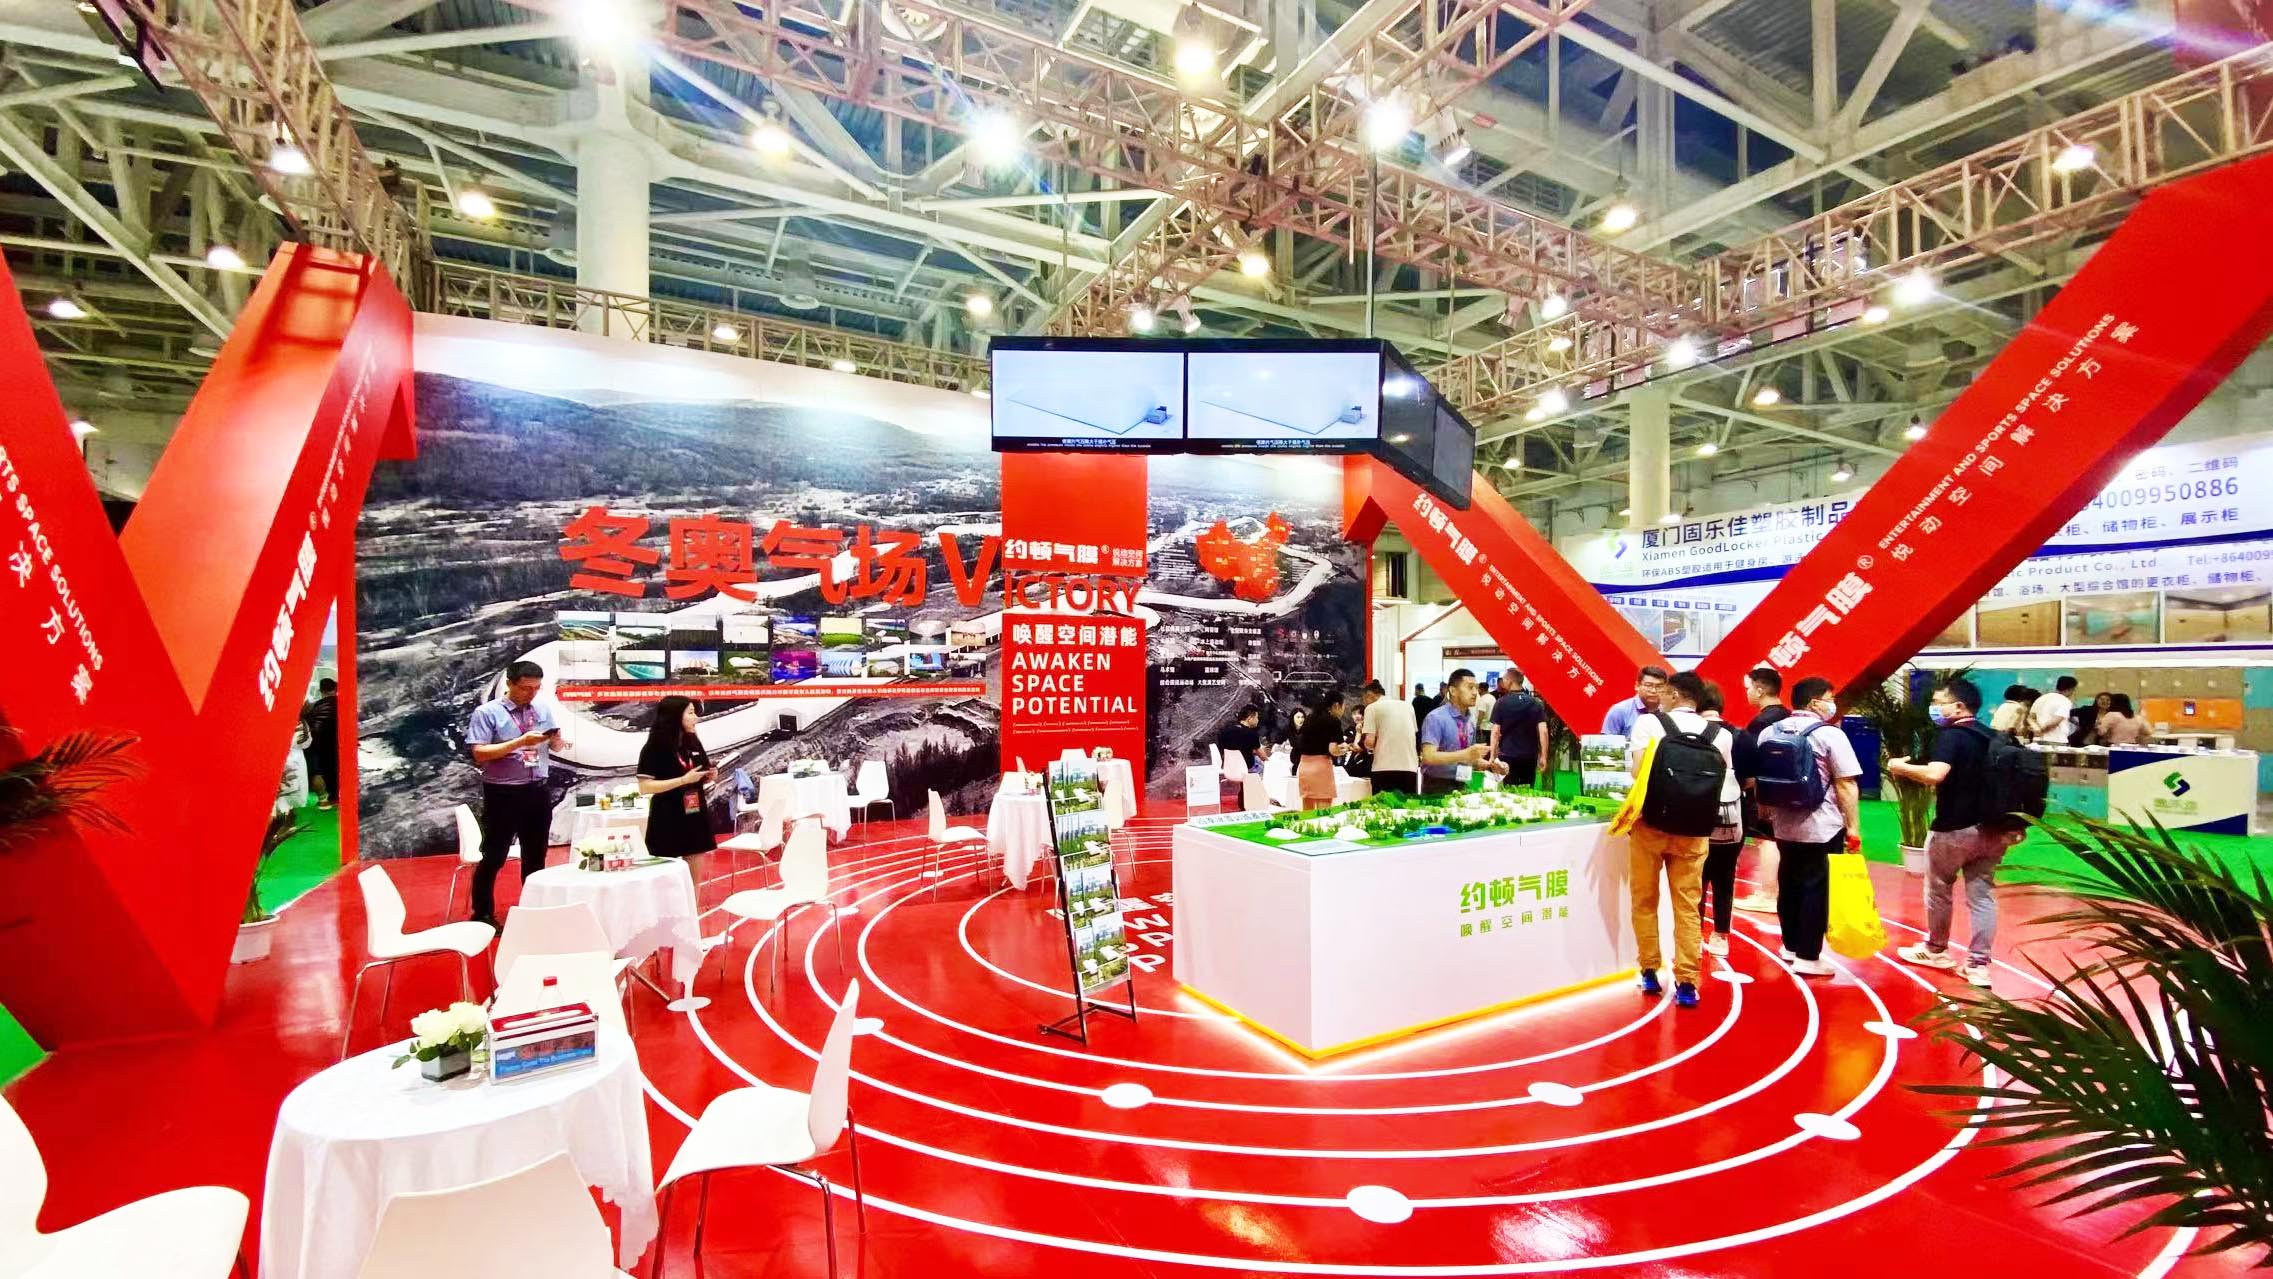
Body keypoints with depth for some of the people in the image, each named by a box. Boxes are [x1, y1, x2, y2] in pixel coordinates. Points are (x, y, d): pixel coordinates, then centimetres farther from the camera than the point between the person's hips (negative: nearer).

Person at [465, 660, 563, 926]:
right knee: (494, 857, 2)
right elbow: (480, 754, -16)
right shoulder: (487, 713, -8)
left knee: (536, 855, 14)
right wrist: (520, 741, -23)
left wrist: (555, 739, -8)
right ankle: (483, 914, 17)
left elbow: (555, 747, 16)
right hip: (503, 794, -5)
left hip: (538, 792, 5)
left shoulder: (543, 711, 7)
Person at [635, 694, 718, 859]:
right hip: (667, 820, -6)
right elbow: (645, 787, -17)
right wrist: (684, 779, -22)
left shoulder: (694, 744, 7)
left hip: (695, 816, 6)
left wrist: (709, 777, -3)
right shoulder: (654, 748, -10)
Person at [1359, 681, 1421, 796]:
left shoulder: (1372, 707, 1)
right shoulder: (1408, 706, 16)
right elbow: (1416, 735, 21)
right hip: (1410, 767, 4)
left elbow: (1369, 742, -7)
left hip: (1385, 768, -4)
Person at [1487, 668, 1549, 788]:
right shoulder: (1536, 703, 1)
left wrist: (1492, 756, -2)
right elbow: (1543, 731, -4)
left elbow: (1495, 732, -7)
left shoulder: (1501, 703, -6)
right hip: (1530, 756, 3)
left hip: (1507, 756, -2)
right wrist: (1543, 756, 2)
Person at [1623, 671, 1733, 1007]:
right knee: (1688, 906, 9)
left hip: (1650, 823, -2)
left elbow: (1638, 771, -11)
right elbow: (1722, 783, 2)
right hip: (1693, 829, 2)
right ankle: (1686, 983, 8)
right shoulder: (1721, 734, 3)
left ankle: (1650, 972, 19)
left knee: (1645, 900, 12)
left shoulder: (1648, 722, -5)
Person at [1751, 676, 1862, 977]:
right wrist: (1854, 826, -9)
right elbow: (1846, 785, -13)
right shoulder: (1829, 734, -10)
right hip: (1822, 827, -6)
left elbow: (1757, 778, 13)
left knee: (1789, 885, 15)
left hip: (1784, 825, 6)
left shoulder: (1769, 732, 8)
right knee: (1816, 889, 0)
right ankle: (1808, 958, 4)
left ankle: (1791, 947, 26)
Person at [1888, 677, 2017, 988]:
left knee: (1938, 889, 12)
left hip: (1955, 828, -7)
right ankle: (1978, 964, 8)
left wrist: (1900, 767, -14)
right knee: (1982, 895, 8)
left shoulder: (1950, 735, -15)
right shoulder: (1991, 736, 8)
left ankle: (1936, 950, 26)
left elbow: (1935, 775, -30)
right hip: (1992, 829, 7)